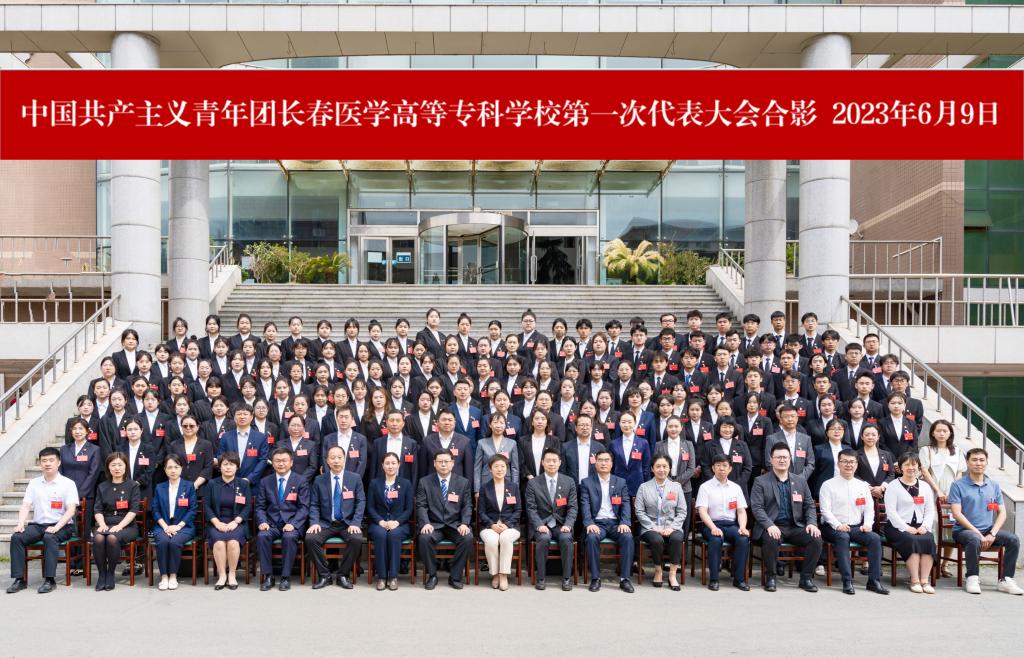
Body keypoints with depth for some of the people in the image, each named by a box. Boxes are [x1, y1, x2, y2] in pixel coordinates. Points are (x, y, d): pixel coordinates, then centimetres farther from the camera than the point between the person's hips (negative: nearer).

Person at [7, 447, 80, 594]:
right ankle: (19, 579, -18)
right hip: (37, 524, 4)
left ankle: (49, 580, -32)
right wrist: (20, 524, -12)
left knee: (49, 537, -35)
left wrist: (56, 527, -22)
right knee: (16, 537, -22)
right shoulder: (34, 483, 13)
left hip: (61, 526, -4)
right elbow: (25, 506, 7)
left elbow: (71, 510, -8)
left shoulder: (68, 483, -1)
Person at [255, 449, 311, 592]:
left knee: (289, 537, -34)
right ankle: (268, 576, -18)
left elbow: (304, 507, -2)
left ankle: (286, 577, -20)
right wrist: (262, 522, -11)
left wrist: (292, 523, -18)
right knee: (262, 536, -29)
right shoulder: (265, 482, 13)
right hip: (271, 523, 2)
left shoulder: (301, 481, 5)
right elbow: (260, 507, 9)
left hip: (292, 524, -2)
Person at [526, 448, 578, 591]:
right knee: (543, 539, -32)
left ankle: (567, 578, -15)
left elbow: (573, 507, 2)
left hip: (561, 524, 1)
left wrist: (568, 525, -14)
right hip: (542, 524, -1)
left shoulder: (569, 482, 6)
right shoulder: (533, 483, 2)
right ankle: (540, 578, -16)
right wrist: (539, 525, -18)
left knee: (566, 538, -30)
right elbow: (531, 508, -2)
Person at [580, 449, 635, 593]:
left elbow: (626, 505, 4)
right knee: (592, 537, -33)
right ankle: (595, 578, -20)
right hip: (597, 523, -1)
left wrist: (625, 523, -13)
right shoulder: (587, 483, 8)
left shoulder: (621, 482, 13)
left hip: (616, 523, 1)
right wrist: (589, 523, -19)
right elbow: (585, 506, -2)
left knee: (628, 537, -29)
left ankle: (624, 578, -20)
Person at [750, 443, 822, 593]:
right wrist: (769, 525, -21)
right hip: (773, 527, -3)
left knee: (816, 538, -23)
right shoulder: (760, 481, 5)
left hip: (796, 527, 4)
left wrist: (812, 523, -5)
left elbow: (809, 505, 15)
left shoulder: (800, 481, 17)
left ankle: (806, 578, -6)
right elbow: (757, 507, -5)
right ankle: (770, 577, -13)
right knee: (771, 540, -35)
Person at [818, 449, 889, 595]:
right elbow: (825, 510, -6)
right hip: (833, 528, -4)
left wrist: (867, 524, -7)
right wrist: (838, 525, -22)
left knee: (875, 538, -23)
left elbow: (869, 509, 13)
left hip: (857, 527, 4)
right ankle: (847, 581, -34)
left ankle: (874, 580, -19)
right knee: (843, 537, -36)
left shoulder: (863, 485, 17)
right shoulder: (828, 485, 2)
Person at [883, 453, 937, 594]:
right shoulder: (893, 486, 3)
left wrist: (925, 526, -7)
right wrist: (906, 528, -17)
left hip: (919, 527, 4)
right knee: (912, 540, -33)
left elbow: (930, 511, 12)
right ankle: (914, 580, -28)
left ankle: (925, 580, -28)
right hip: (897, 527, -4)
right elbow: (891, 511, -7)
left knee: (929, 539, -28)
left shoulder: (925, 487, 18)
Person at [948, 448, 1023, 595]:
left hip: (988, 530, 5)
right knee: (974, 539, -36)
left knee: (1013, 539, -20)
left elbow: (1002, 513, 8)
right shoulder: (958, 485, -2)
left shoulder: (994, 485, 12)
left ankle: (1005, 580, -12)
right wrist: (979, 534, -17)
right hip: (964, 530, -4)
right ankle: (972, 578, -19)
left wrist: (992, 534, -9)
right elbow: (957, 513, -10)